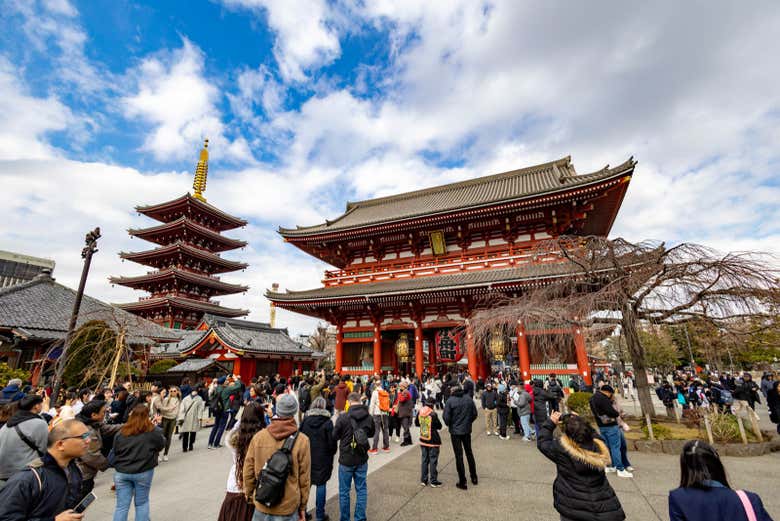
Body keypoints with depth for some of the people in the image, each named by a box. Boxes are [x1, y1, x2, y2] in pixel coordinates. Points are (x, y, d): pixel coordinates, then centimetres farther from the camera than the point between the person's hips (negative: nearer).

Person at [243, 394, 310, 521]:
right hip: (288, 506, -2)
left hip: (261, 503, 2)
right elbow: (304, 478, -8)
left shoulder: (259, 436, -11)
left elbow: (248, 470, -1)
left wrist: (249, 494, 16)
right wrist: (303, 506, 6)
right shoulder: (302, 440, -16)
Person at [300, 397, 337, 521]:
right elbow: (332, 441, -10)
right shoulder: (327, 421, -13)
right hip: (322, 458, -3)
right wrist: (332, 452, 9)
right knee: (321, 484, 8)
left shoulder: (305, 420, -4)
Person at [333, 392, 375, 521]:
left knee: (344, 491, 15)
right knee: (361, 489, 17)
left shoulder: (343, 418, -20)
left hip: (346, 460, -3)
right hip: (362, 459, 3)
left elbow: (335, 436, -6)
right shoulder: (369, 417, -8)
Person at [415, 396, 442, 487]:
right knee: (433, 461, 7)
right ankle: (433, 481, 15)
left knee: (424, 460, 14)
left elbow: (416, 423, 10)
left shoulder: (420, 412, -4)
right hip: (433, 441, -5)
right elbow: (439, 426, -11)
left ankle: (423, 480, 21)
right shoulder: (433, 414, -21)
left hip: (423, 440, 5)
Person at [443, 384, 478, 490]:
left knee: (459, 456, 6)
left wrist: (450, 425, 4)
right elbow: (474, 414, 1)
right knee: (469, 453, 22)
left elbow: (446, 417, -16)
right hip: (467, 430, 4)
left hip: (455, 431, -4)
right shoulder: (469, 398, -5)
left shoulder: (450, 400, -16)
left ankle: (463, 482, 14)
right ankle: (474, 477, 33)